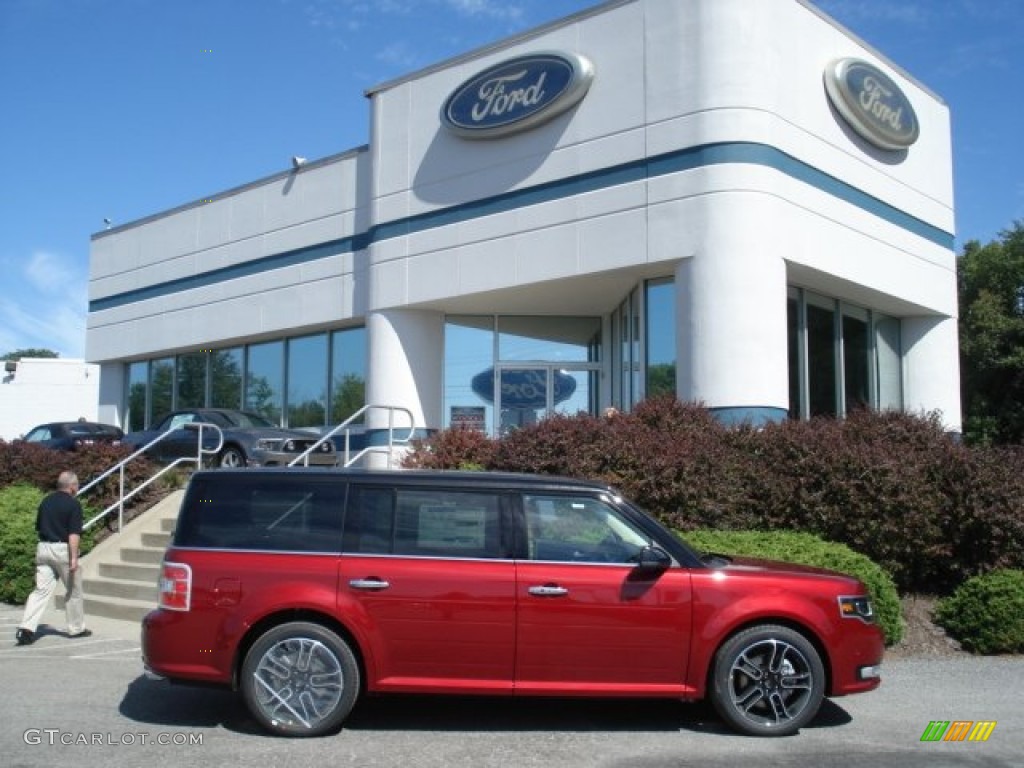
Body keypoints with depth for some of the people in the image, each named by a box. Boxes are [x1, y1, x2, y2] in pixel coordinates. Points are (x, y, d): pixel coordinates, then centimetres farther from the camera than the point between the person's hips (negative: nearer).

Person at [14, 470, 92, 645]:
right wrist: (74, 557, -20)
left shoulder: (46, 501, 10)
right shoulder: (73, 504, -10)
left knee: (41, 590, 3)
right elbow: (74, 533, -17)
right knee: (74, 591, 9)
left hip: (43, 548, 6)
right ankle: (76, 628, 19)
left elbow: (38, 527, 18)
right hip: (62, 550, -6)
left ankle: (26, 628, -10)